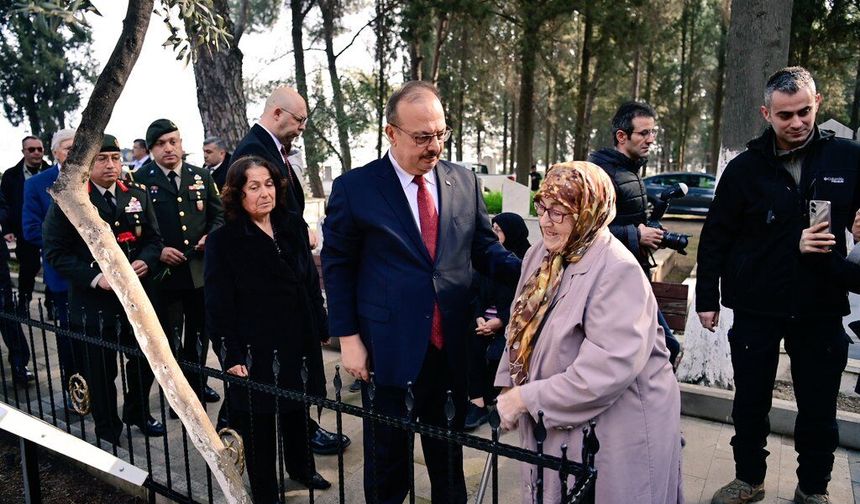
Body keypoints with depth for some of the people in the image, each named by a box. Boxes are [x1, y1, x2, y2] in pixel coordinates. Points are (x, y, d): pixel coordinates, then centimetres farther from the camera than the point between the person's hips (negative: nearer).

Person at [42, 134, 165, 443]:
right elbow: (56, 252, -8)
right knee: (100, 372, 9)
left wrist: (146, 261, -12)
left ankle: (138, 414, 42)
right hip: (93, 304, -4)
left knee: (145, 362, 16)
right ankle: (108, 434, 30)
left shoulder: (137, 195, 5)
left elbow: (153, 238, 10)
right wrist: (95, 278, -19)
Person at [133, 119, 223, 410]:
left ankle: (197, 384, 36)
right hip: (164, 273, -4)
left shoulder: (201, 177, 7)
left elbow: (218, 214, 12)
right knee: (169, 336, 6)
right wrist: (157, 251, -16)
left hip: (200, 269, 4)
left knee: (199, 331, 17)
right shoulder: (140, 181, -5)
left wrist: (212, 236, -7)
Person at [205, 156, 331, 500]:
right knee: (258, 422, 9)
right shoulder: (223, 241, -11)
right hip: (255, 349, -4)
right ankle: (265, 492, 28)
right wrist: (232, 356, -15)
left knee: (297, 407, 21)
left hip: (298, 342, 5)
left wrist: (321, 329, 8)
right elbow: (219, 304, -12)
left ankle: (301, 466, 45)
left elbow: (311, 283, 8)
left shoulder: (293, 227, 2)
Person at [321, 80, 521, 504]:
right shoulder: (354, 188, -7)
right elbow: (337, 266, -3)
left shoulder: (465, 182, 2)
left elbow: (485, 249, 8)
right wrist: (347, 337, -6)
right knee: (387, 457, 17)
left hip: (451, 347, 3)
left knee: (449, 452, 21)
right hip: (388, 349, -3)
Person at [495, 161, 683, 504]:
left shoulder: (619, 271, -24)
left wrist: (529, 398, -26)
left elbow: (611, 367, -31)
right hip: (555, 422, 7)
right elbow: (523, 327, 11)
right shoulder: (540, 255, 2)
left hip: (617, 428, -7)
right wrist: (511, 388, 1)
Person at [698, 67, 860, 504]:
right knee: (750, 403, 12)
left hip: (822, 310, 1)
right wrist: (707, 298, -2)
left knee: (819, 410, 12)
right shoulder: (745, 168, -4)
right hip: (756, 309, 0)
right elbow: (715, 239, -1)